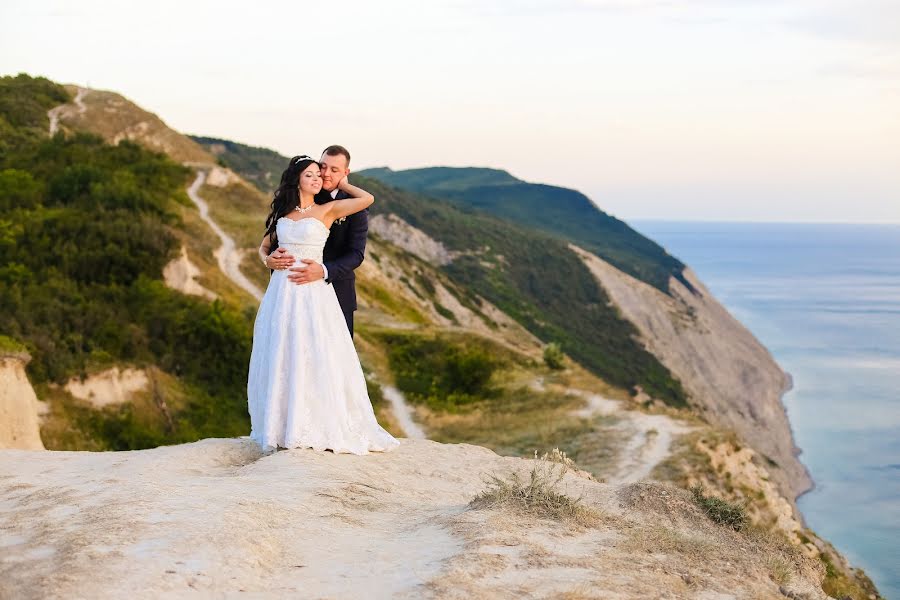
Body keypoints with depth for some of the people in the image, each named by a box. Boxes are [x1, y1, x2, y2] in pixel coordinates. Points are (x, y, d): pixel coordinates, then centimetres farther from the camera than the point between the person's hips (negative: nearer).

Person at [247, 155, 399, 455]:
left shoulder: (327, 210, 2)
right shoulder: (281, 213, 13)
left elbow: (368, 199, -7)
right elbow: (263, 247, 23)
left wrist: (341, 184, 9)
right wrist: (268, 261, 1)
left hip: (313, 294, -4)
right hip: (282, 292, 4)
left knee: (314, 358, -5)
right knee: (280, 358, 5)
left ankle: (321, 426, 2)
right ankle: (283, 426, 13)